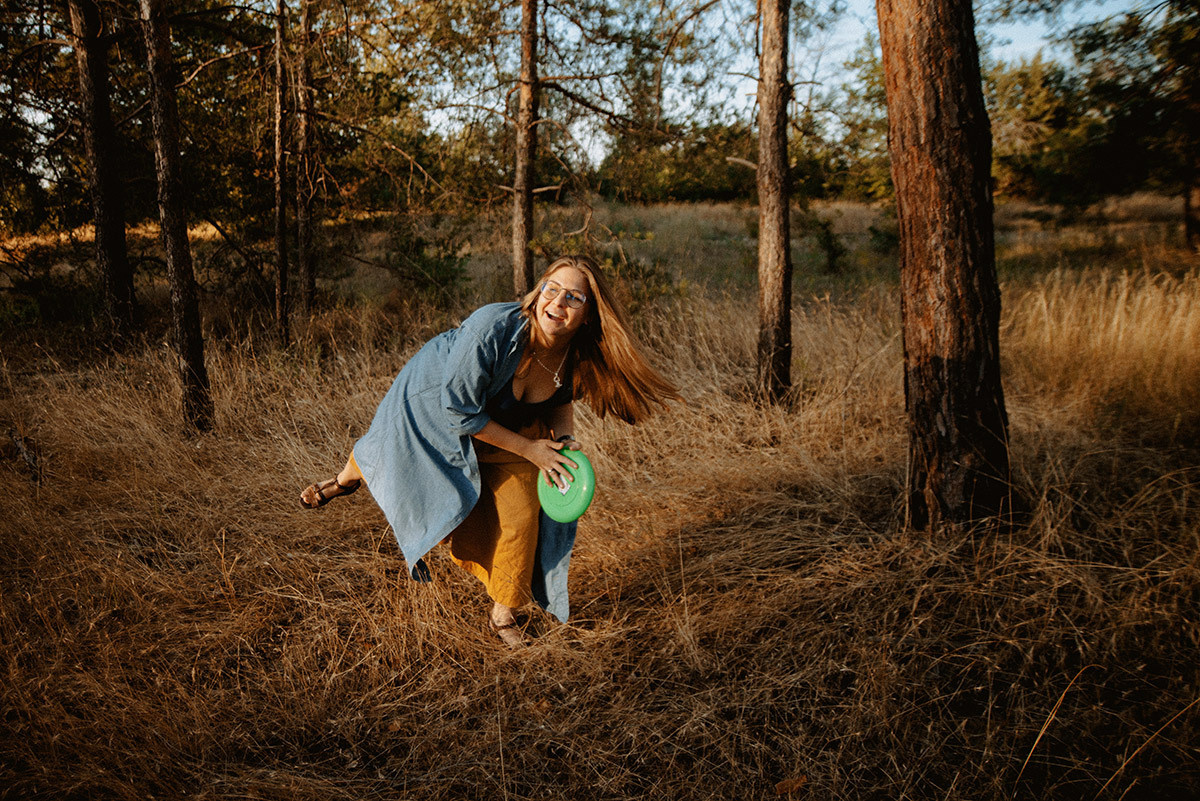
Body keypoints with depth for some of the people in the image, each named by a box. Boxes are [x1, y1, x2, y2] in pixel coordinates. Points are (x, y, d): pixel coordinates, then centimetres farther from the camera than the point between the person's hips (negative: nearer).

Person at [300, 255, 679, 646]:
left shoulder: (577, 355, -26)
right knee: (389, 454, 21)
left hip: (506, 422, 4)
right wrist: (528, 448, -28)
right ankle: (347, 479, 61)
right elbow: (458, 410, -32)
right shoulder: (492, 329, -43)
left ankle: (504, 613, 22)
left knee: (519, 519, -3)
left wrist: (562, 438, -20)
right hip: (434, 399, -3)